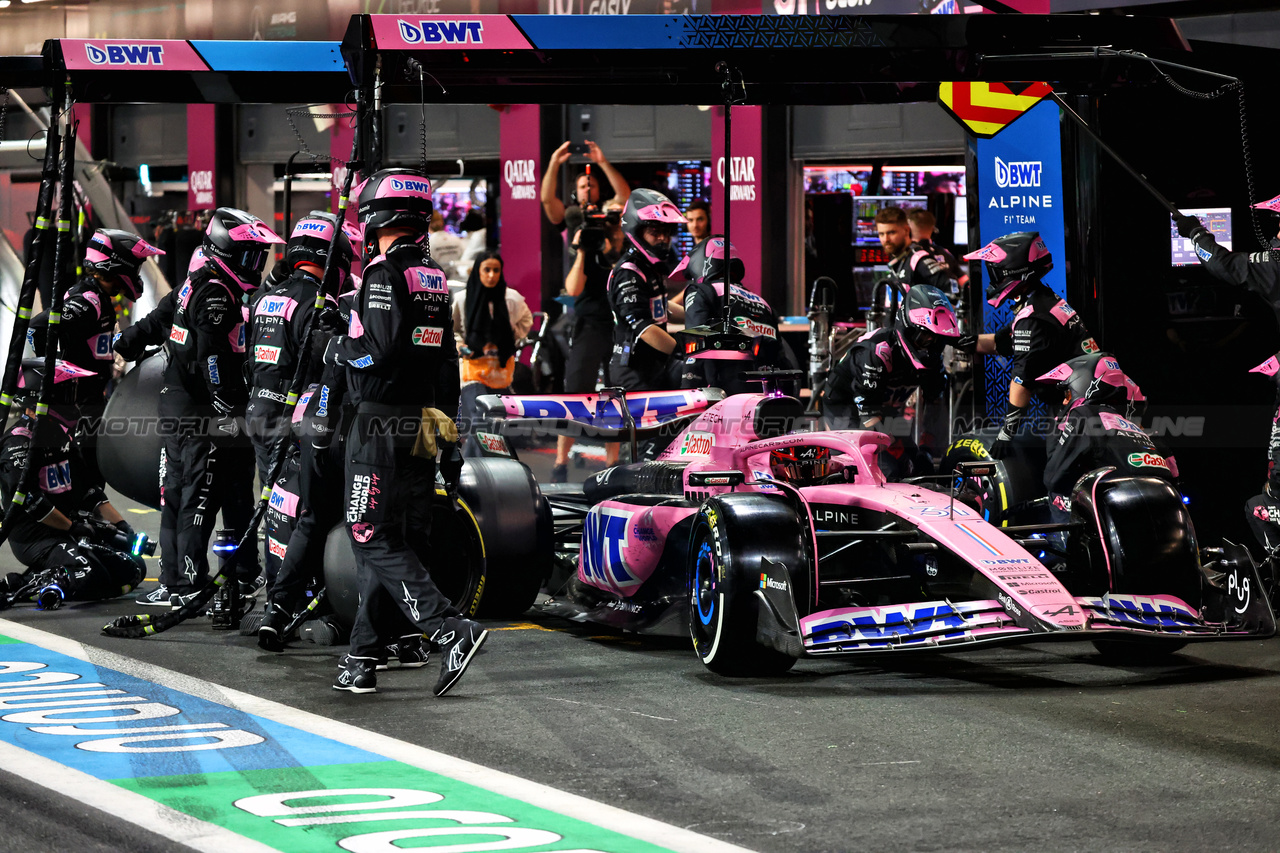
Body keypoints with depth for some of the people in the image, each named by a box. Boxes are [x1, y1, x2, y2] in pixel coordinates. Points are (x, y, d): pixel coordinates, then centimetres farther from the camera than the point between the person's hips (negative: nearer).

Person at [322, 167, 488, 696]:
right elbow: (447, 365, 17)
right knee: (386, 542, 12)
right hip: (422, 426, 8)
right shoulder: (434, 277, 14)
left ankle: (451, 632, -19)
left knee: (377, 545, -7)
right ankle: (364, 658, 15)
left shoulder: (385, 272, -12)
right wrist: (450, 445, 20)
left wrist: (338, 350, -3)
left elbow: (382, 348, -24)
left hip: (379, 427, -8)